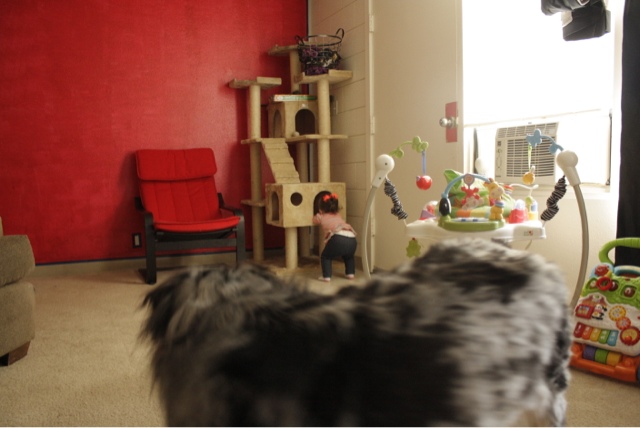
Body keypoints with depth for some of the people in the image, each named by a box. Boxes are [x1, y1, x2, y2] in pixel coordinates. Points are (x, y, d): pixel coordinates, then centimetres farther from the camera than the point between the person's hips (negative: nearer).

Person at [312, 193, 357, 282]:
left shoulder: (321, 217, 23)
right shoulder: (338, 215, 35)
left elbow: (313, 220, 45)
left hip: (338, 238, -5)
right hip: (352, 239, 5)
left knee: (325, 256, 21)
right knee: (348, 255, 37)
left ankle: (326, 276, 10)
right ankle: (351, 273, 28)